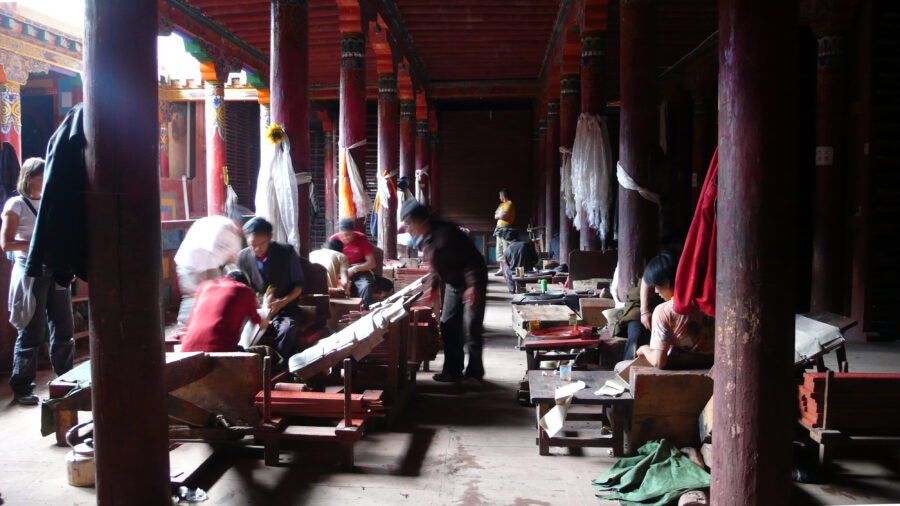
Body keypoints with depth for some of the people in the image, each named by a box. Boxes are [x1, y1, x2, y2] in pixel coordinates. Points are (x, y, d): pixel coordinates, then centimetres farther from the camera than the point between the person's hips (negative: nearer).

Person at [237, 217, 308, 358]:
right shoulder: (243, 257, 3)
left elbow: (300, 284, 3)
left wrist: (283, 301, -14)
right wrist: (261, 304, -10)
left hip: (287, 310, -1)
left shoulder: (286, 252, -2)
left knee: (287, 331, -36)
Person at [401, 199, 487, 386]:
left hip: (472, 285, -9)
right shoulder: (426, 239, 5)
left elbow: (470, 260, -28)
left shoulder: (445, 234, -26)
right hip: (454, 285, 10)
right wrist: (434, 286, 18)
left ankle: (474, 373, 1)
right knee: (448, 327, 9)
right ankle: (453, 370, 19)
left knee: (471, 328, -9)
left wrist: (473, 286, -33)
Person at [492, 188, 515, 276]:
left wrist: (498, 215, 2)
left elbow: (503, 216, -17)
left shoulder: (509, 204, -7)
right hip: (499, 230, 9)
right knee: (499, 250, 10)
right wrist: (500, 215, -3)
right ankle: (501, 269, 16)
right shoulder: (501, 204, 21)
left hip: (506, 230, -9)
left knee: (506, 250, -12)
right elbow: (495, 216, 15)